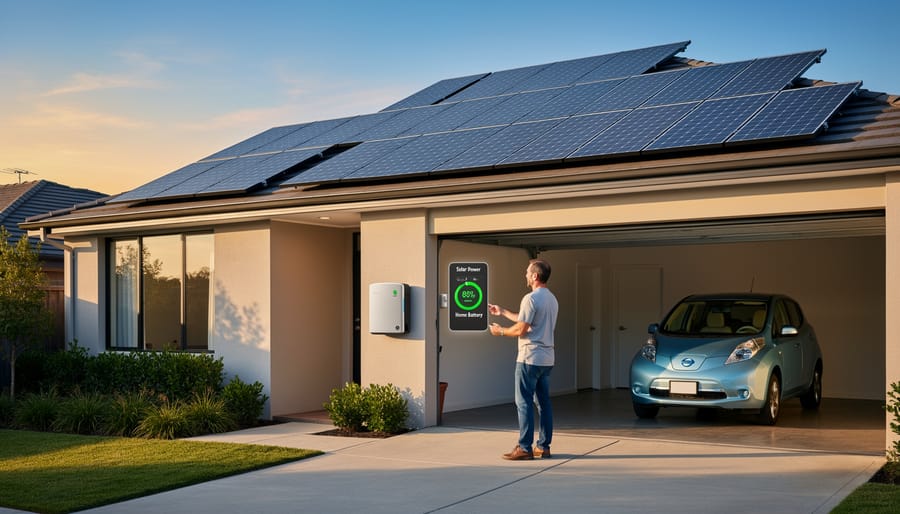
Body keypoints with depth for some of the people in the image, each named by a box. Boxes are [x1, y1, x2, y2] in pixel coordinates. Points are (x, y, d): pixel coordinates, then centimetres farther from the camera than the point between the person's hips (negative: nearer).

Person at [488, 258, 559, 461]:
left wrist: (501, 331, 2)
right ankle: (544, 446, 14)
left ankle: (524, 448, -3)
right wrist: (502, 312, 30)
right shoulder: (552, 299, 14)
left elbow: (521, 329, -16)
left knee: (524, 402, -4)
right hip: (547, 358, 9)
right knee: (544, 402, 10)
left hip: (530, 358, -9)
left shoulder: (531, 298, -15)